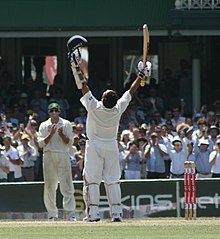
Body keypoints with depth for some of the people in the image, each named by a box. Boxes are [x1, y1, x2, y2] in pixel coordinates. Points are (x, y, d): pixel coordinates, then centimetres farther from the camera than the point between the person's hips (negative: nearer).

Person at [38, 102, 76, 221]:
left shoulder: (66, 124, 9)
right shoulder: (44, 125, 12)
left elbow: (70, 143, 3)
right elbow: (41, 143, 2)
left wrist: (61, 134, -12)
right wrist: (51, 134, -10)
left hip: (63, 156, -2)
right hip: (48, 156, 2)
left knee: (66, 185, -9)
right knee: (49, 185, 1)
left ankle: (70, 212, -11)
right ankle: (52, 213, 6)